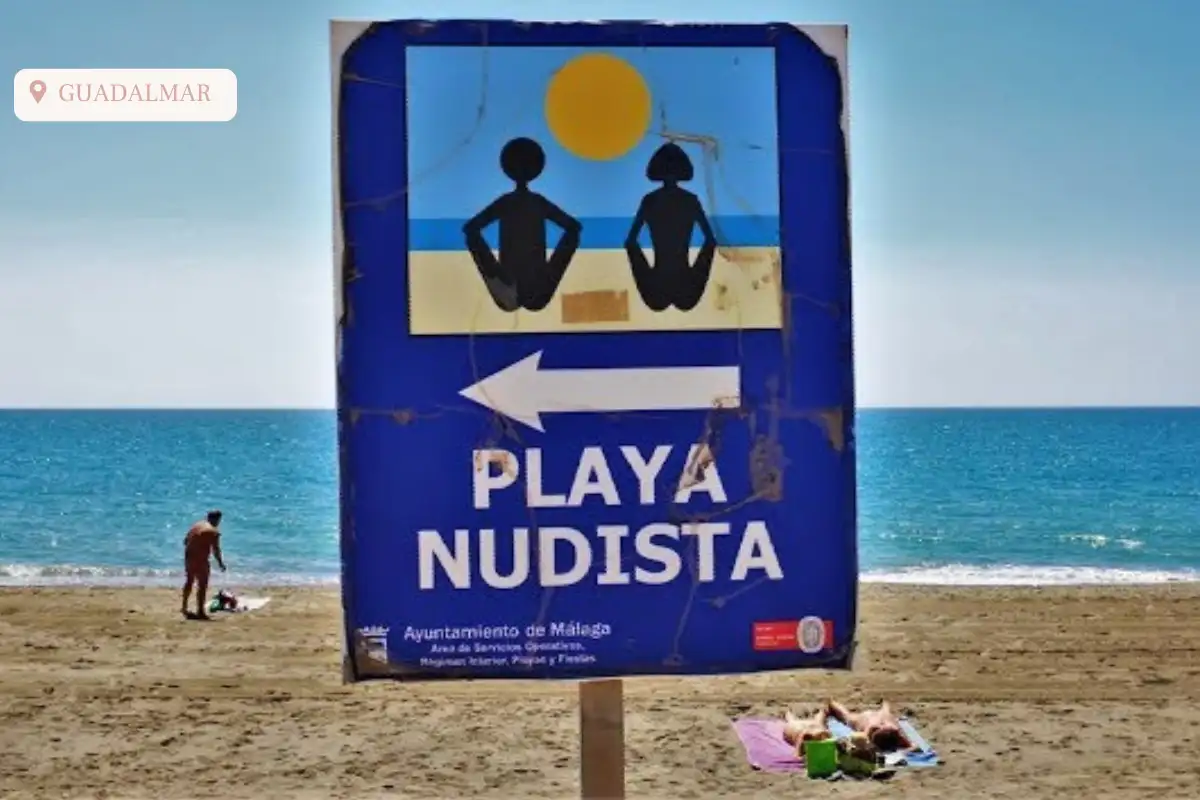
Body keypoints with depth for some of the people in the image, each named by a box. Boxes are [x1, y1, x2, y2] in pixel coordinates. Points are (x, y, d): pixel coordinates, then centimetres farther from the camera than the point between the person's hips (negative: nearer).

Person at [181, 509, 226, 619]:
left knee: (189, 582, 23)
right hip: (200, 560, -8)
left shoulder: (195, 526, 12)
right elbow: (215, 549, -14)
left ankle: (184, 606, 36)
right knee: (202, 585, -1)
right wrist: (220, 563, -4)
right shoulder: (214, 532, -11)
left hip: (188, 557, 8)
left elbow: (185, 541, 17)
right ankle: (200, 611, -2)